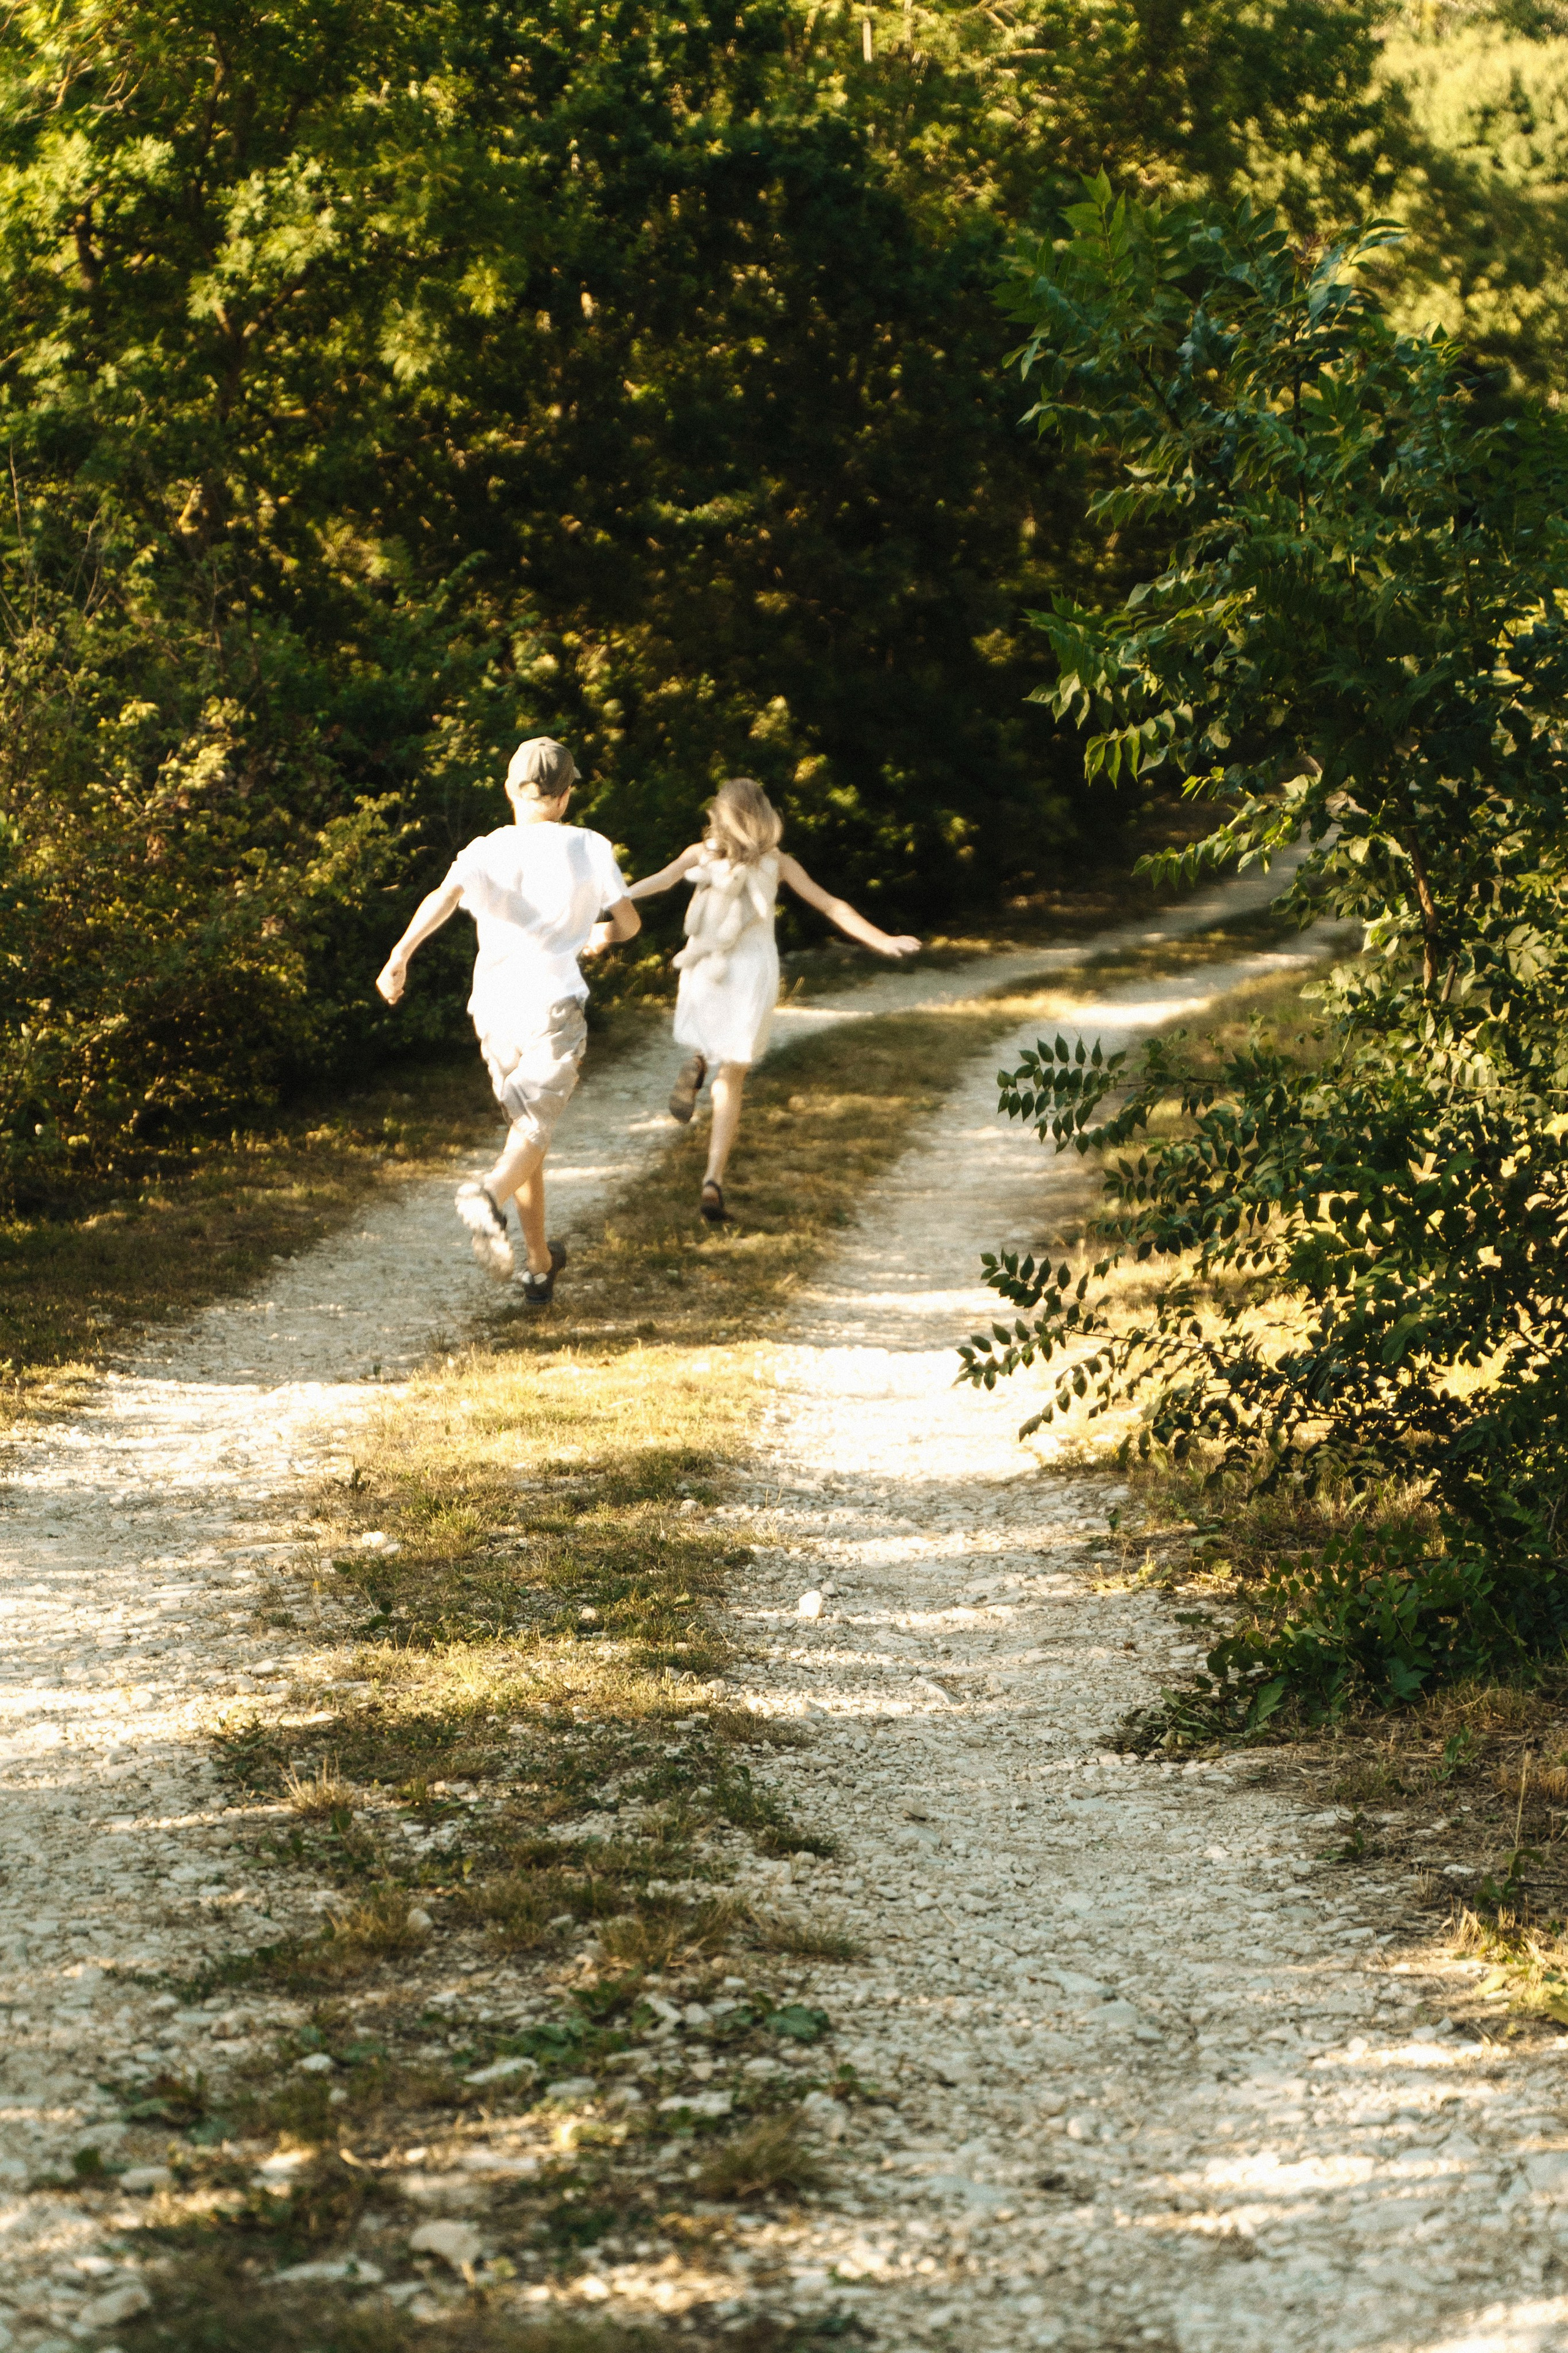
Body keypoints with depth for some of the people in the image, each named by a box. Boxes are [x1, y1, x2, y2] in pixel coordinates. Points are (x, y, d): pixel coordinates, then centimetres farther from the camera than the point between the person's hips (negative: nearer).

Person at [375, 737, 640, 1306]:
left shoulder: (487, 850, 2)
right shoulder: (589, 848, 1)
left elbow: (446, 895, -19)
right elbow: (630, 922, 9)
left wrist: (402, 953, -31)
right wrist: (603, 932, 33)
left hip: (494, 1006, 3)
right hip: (553, 1004, -3)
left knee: (525, 1128, 18)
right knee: (532, 1134, -10)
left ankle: (541, 1265, 26)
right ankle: (488, 1196, -45)